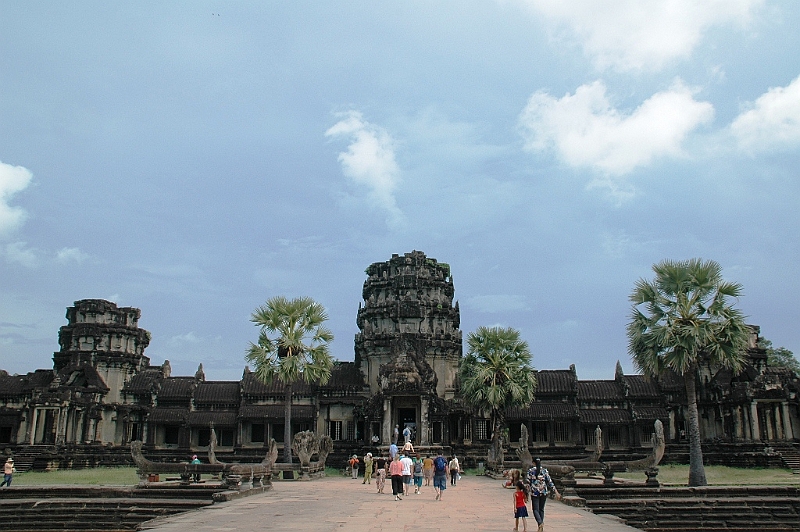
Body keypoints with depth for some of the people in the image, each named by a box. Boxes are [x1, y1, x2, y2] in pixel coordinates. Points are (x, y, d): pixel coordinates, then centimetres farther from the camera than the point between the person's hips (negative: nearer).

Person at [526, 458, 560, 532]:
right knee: (541, 509, 16)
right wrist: (556, 492, 0)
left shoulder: (530, 471, -5)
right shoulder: (544, 470, -1)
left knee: (535, 510, 1)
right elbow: (549, 482, -4)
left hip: (534, 493, -2)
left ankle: (540, 523, -24)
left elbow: (528, 483, -3)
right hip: (543, 493, 3)